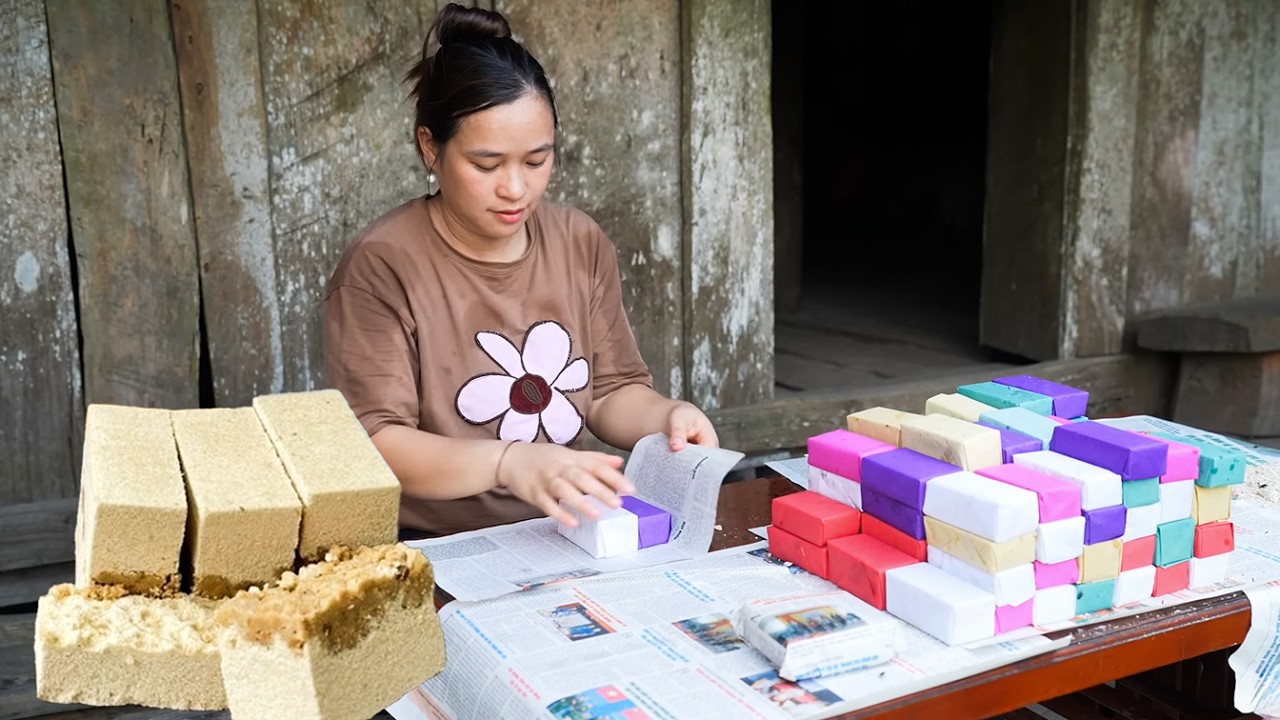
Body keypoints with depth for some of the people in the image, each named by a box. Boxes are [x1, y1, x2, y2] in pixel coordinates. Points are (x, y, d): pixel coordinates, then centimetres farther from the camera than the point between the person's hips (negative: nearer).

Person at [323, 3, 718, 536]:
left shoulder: (581, 244, 6)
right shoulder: (380, 267, -11)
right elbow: (375, 446, -15)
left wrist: (666, 416, -10)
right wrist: (508, 462, -30)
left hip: (570, 533, 4)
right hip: (436, 549, -3)